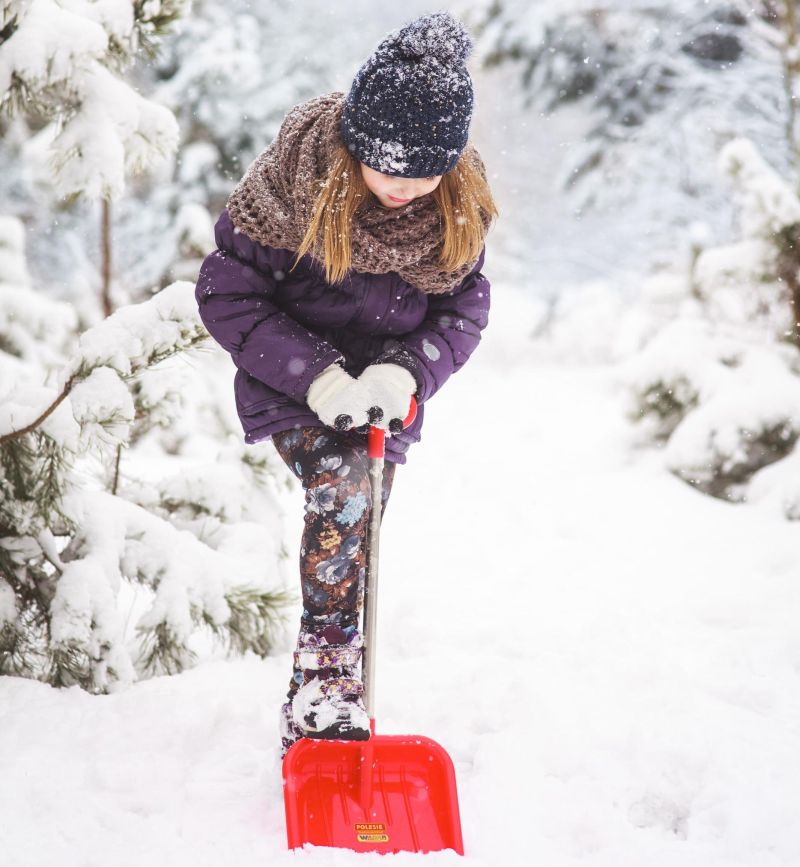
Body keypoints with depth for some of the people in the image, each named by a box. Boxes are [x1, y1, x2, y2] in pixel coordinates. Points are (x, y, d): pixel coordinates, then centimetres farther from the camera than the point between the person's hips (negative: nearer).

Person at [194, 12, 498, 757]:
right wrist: (317, 377, -27)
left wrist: (406, 371, -23)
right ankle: (325, 679, -28)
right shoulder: (292, 180, -23)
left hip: (384, 391, 5)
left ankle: (306, 719, 26)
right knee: (342, 492, -31)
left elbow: (466, 307, -3)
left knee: (355, 543, 10)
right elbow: (225, 294, -17)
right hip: (294, 384, -4)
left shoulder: (458, 206, -12)